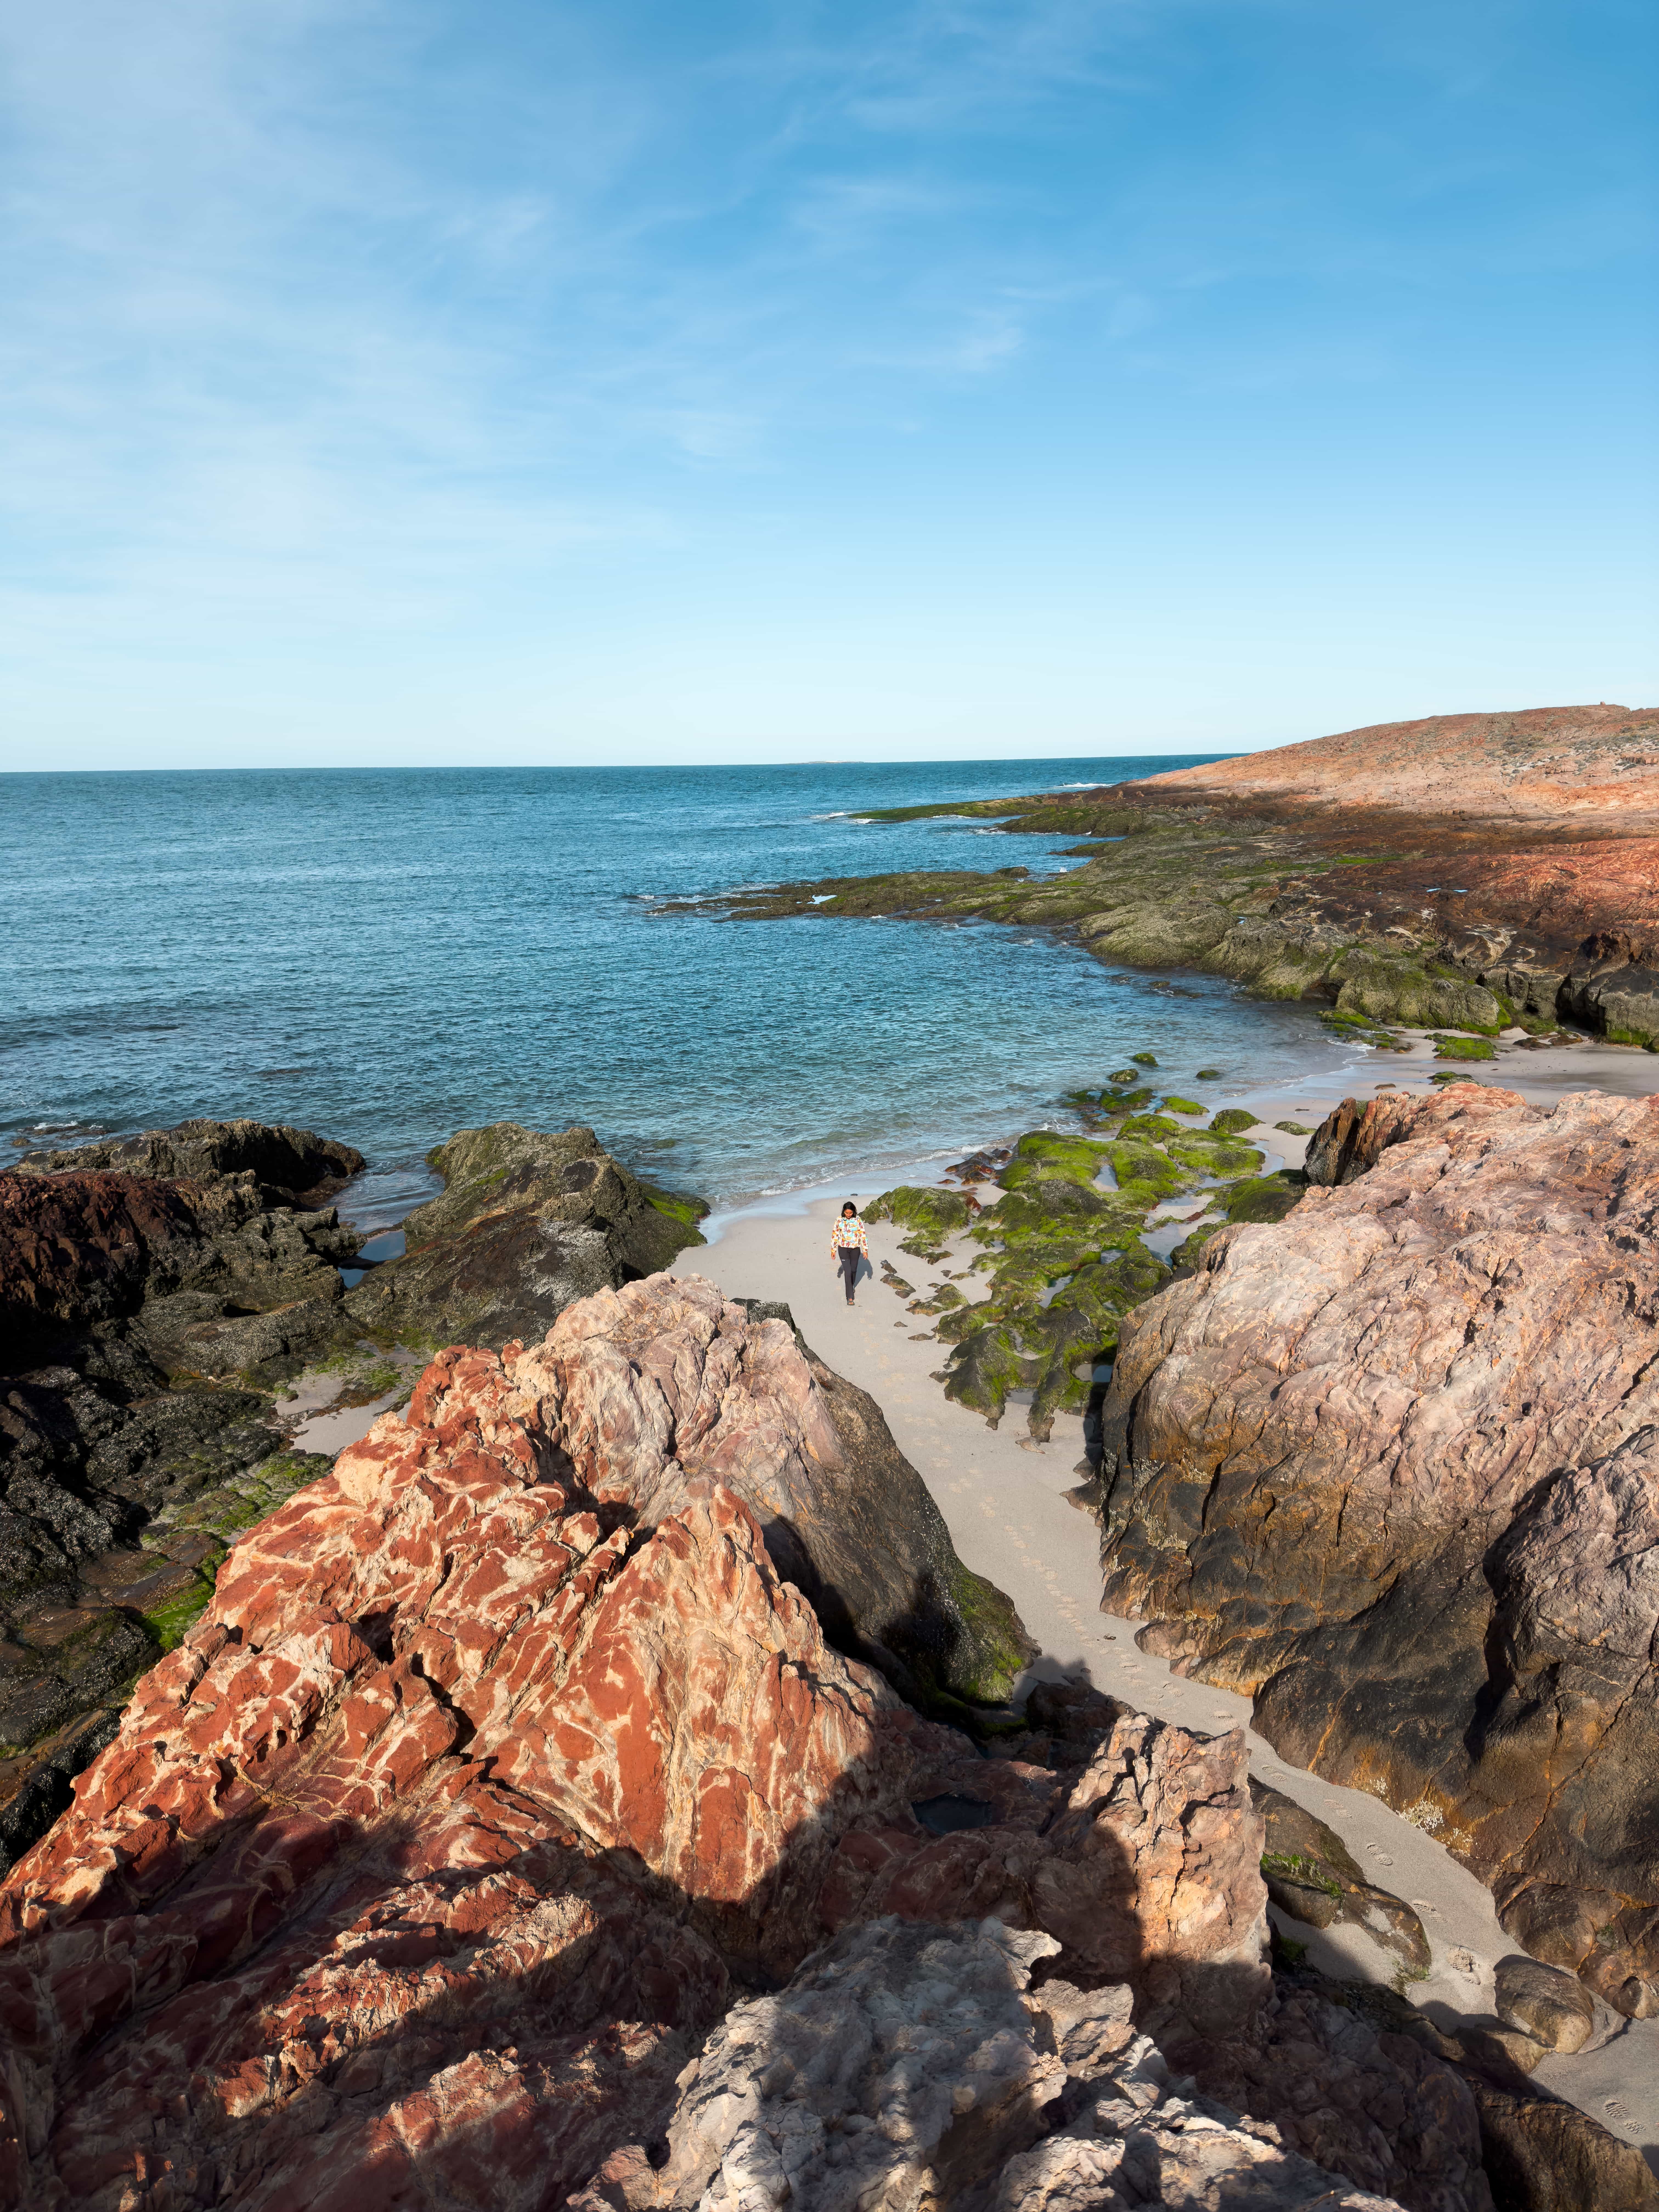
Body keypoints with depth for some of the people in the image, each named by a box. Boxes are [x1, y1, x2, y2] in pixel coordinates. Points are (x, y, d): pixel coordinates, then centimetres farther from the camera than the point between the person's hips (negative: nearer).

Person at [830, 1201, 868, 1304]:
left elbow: (863, 1235, -6)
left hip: (855, 1249, 1)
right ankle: (850, 1297, -6)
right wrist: (833, 1250, 2)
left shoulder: (858, 1221, -8)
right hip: (843, 1249, -1)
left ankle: (852, 1285, 47)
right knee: (848, 1271, -9)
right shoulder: (839, 1221, -7)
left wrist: (865, 1250, -7)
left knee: (854, 1270, 17)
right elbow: (835, 1235, 0)